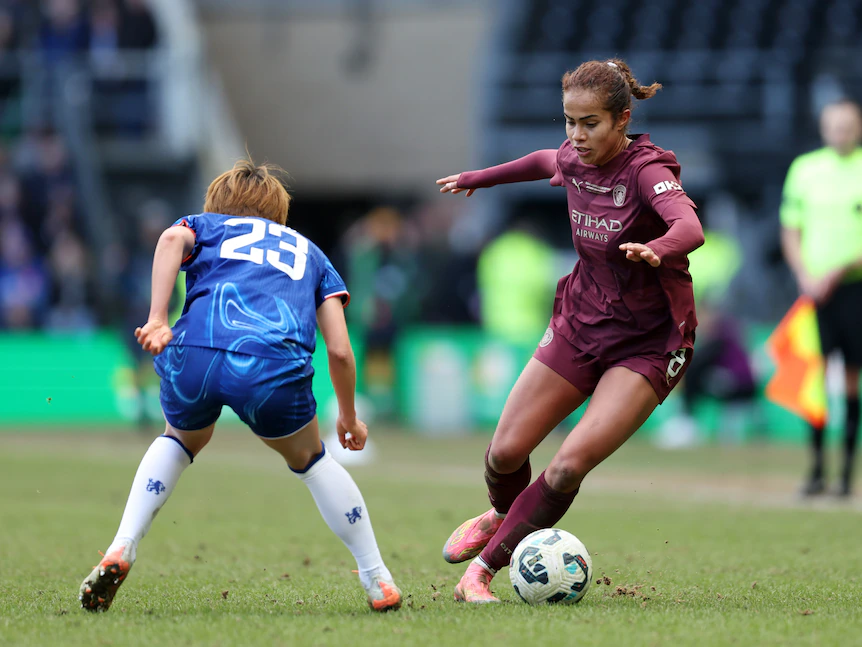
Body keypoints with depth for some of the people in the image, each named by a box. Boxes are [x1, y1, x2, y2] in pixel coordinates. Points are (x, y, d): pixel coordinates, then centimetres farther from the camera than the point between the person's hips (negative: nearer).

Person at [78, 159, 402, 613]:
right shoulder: (309, 252, 35)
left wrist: (157, 320, -3)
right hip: (274, 366, 0)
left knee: (180, 440, 32)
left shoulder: (207, 225, 33)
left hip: (194, 354, 0)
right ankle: (378, 582, 26)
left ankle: (122, 549, 16)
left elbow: (173, 237, 5)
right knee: (310, 460, 27)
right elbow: (339, 350, 24)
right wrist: (348, 417, 39)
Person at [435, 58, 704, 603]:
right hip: (580, 326, 6)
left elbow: (691, 228, -42)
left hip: (647, 345, -6)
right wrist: (478, 178, 37)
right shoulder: (575, 159, -2)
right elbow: (546, 162, 24)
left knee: (569, 466, -19)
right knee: (506, 453, 4)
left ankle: (485, 568, -3)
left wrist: (654, 249, -63)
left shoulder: (647, 170, -22)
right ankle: (503, 516, 39)